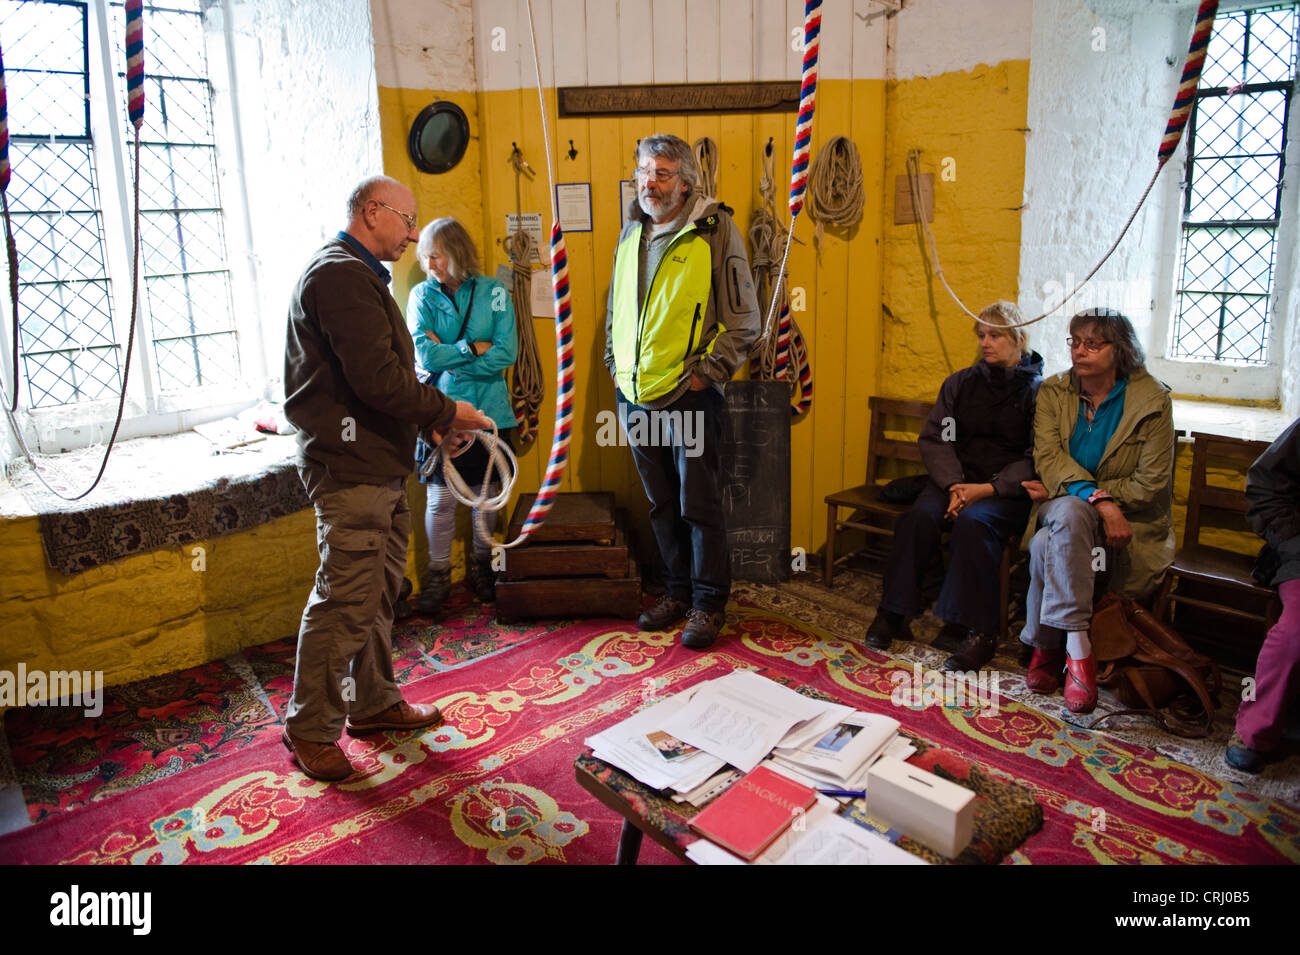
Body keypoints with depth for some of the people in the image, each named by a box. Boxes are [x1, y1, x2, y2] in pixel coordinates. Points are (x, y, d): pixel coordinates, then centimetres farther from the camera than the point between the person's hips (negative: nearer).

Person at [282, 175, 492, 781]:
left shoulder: (357, 275, 22)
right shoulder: (340, 275, -14)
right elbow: (378, 379, -23)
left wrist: (430, 417, 9)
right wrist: (446, 412, -10)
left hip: (378, 465, 11)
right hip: (349, 465, -11)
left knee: (379, 589, 16)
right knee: (346, 599, -5)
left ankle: (372, 703, 28)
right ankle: (310, 728, 9)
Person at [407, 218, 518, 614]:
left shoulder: (493, 292, -1)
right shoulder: (422, 296, 0)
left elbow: (506, 353, -10)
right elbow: (424, 355, -10)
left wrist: (447, 358, -11)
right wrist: (473, 348, -12)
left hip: (488, 410, 1)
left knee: (486, 493, 10)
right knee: (441, 498, 1)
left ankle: (481, 566, 29)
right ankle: (438, 574, 18)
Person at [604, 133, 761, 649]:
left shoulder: (714, 228, -7)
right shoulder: (632, 231, 11)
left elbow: (743, 318, -7)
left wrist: (707, 373, -10)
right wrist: (616, 364, 13)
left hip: (688, 394, -6)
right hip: (634, 394, 6)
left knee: (699, 505, 1)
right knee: (661, 504, 15)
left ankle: (707, 603, 16)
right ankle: (676, 591, 29)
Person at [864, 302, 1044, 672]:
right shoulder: (960, 383, 13)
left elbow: (1036, 460, -7)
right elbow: (933, 439, 5)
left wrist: (987, 489, -19)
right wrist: (955, 485, -12)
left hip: (1009, 491, -3)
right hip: (955, 480, 4)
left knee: (973, 522, -33)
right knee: (920, 515, -26)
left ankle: (979, 631, -26)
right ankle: (893, 612, -18)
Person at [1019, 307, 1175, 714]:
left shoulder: (1152, 400, -4)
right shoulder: (1053, 392, 5)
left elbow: (1150, 483, -9)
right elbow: (1048, 456, -9)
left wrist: (1063, 490, -13)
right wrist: (1099, 500, -28)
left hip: (1131, 524, -3)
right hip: (1064, 512, 3)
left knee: (1046, 546, -33)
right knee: (1069, 512, -35)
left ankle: (1046, 647, -18)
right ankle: (1077, 647, -29)